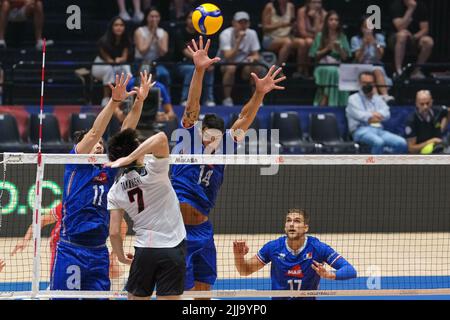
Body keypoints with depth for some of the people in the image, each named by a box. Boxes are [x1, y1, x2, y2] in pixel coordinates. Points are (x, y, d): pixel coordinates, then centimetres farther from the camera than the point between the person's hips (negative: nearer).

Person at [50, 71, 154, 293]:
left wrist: (139, 101, -1)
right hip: (71, 249, -6)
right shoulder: (75, 164, 1)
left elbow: (126, 133, 8)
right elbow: (94, 132, -11)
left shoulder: (107, 168, 14)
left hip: (99, 252, 6)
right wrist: (115, 101, -20)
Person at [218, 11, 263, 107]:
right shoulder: (226, 34, -18)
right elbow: (228, 57, -28)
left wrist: (253, 58, -25)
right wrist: (239, 41, -36)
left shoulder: (251, 33, -4)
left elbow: (256, 56, 0)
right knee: (231, 68, -36)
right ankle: (227, 99, -23)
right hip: (225, 63, -4)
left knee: (257, 68, -24)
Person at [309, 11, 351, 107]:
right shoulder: (320, 36, 10)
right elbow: (315, 55, 6)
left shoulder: (342, 37, 14)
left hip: (338, 69, 2)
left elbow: (345, 57, 9)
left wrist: (339, 49, -7)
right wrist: (327, 49, -4)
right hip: (323, 67, -2)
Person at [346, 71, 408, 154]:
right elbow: (358, 115, -7)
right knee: (378, 142, -39)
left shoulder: (377, 99, 25)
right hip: (361, 131, -5)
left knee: (402, 143, -21)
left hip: (378, 130, 5)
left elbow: (386, 113, 6)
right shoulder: (354, 99, 12)